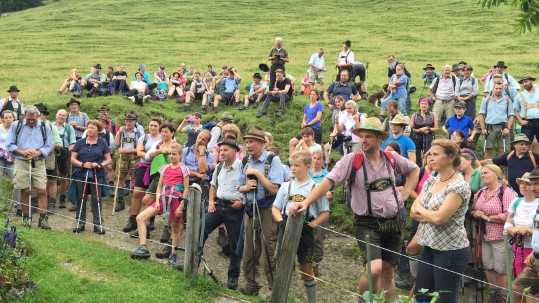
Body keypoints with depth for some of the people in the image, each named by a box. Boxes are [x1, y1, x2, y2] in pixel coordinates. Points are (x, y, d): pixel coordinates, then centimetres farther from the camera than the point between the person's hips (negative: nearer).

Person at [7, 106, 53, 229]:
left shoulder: (45, 127, 6)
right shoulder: (16, 125, 4)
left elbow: (48, 146, 4)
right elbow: (10, 145, 3)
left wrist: (37, 153, -15)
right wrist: (23, 152, -13)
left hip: (39, 163, 0)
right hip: (21, 162, 0)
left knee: (42, 191, -6)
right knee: (25, 191, 3)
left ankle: (43, 218, 0)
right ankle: (26, 217, 16)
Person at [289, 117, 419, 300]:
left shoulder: (392, 158, 2)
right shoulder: (351, 160, -9)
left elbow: (414, 169, 21)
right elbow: (328, 182, -19)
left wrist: (406, 193, 8)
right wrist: (306, 202, -31)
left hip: (394, 221, 4)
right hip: (367, 223, -4)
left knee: (388, 271, 10)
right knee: (374, 269, -21)